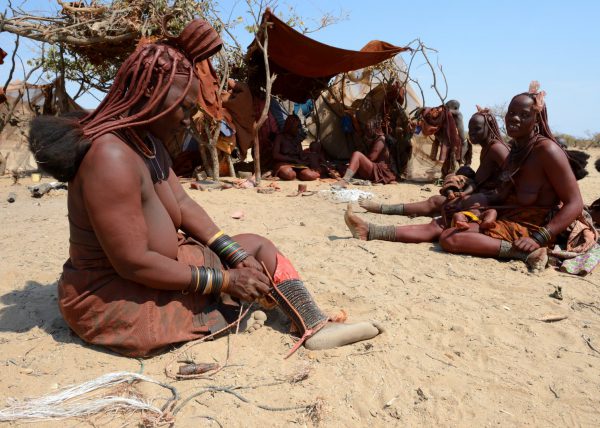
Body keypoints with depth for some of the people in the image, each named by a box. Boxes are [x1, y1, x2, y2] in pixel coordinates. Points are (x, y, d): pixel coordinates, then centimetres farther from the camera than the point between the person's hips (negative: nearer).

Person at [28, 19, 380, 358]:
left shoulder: (149, 142, 2)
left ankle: (318, 328, -1)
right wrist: (224, 279, -22)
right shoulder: (112, 158, -29)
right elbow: (133, 264, -29)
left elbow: (183, 203, 2)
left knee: (255, 247, 3)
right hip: (117, 299, -9)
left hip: (153, 268, 9)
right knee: (258, 250, -8)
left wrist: (235, 254, -9)